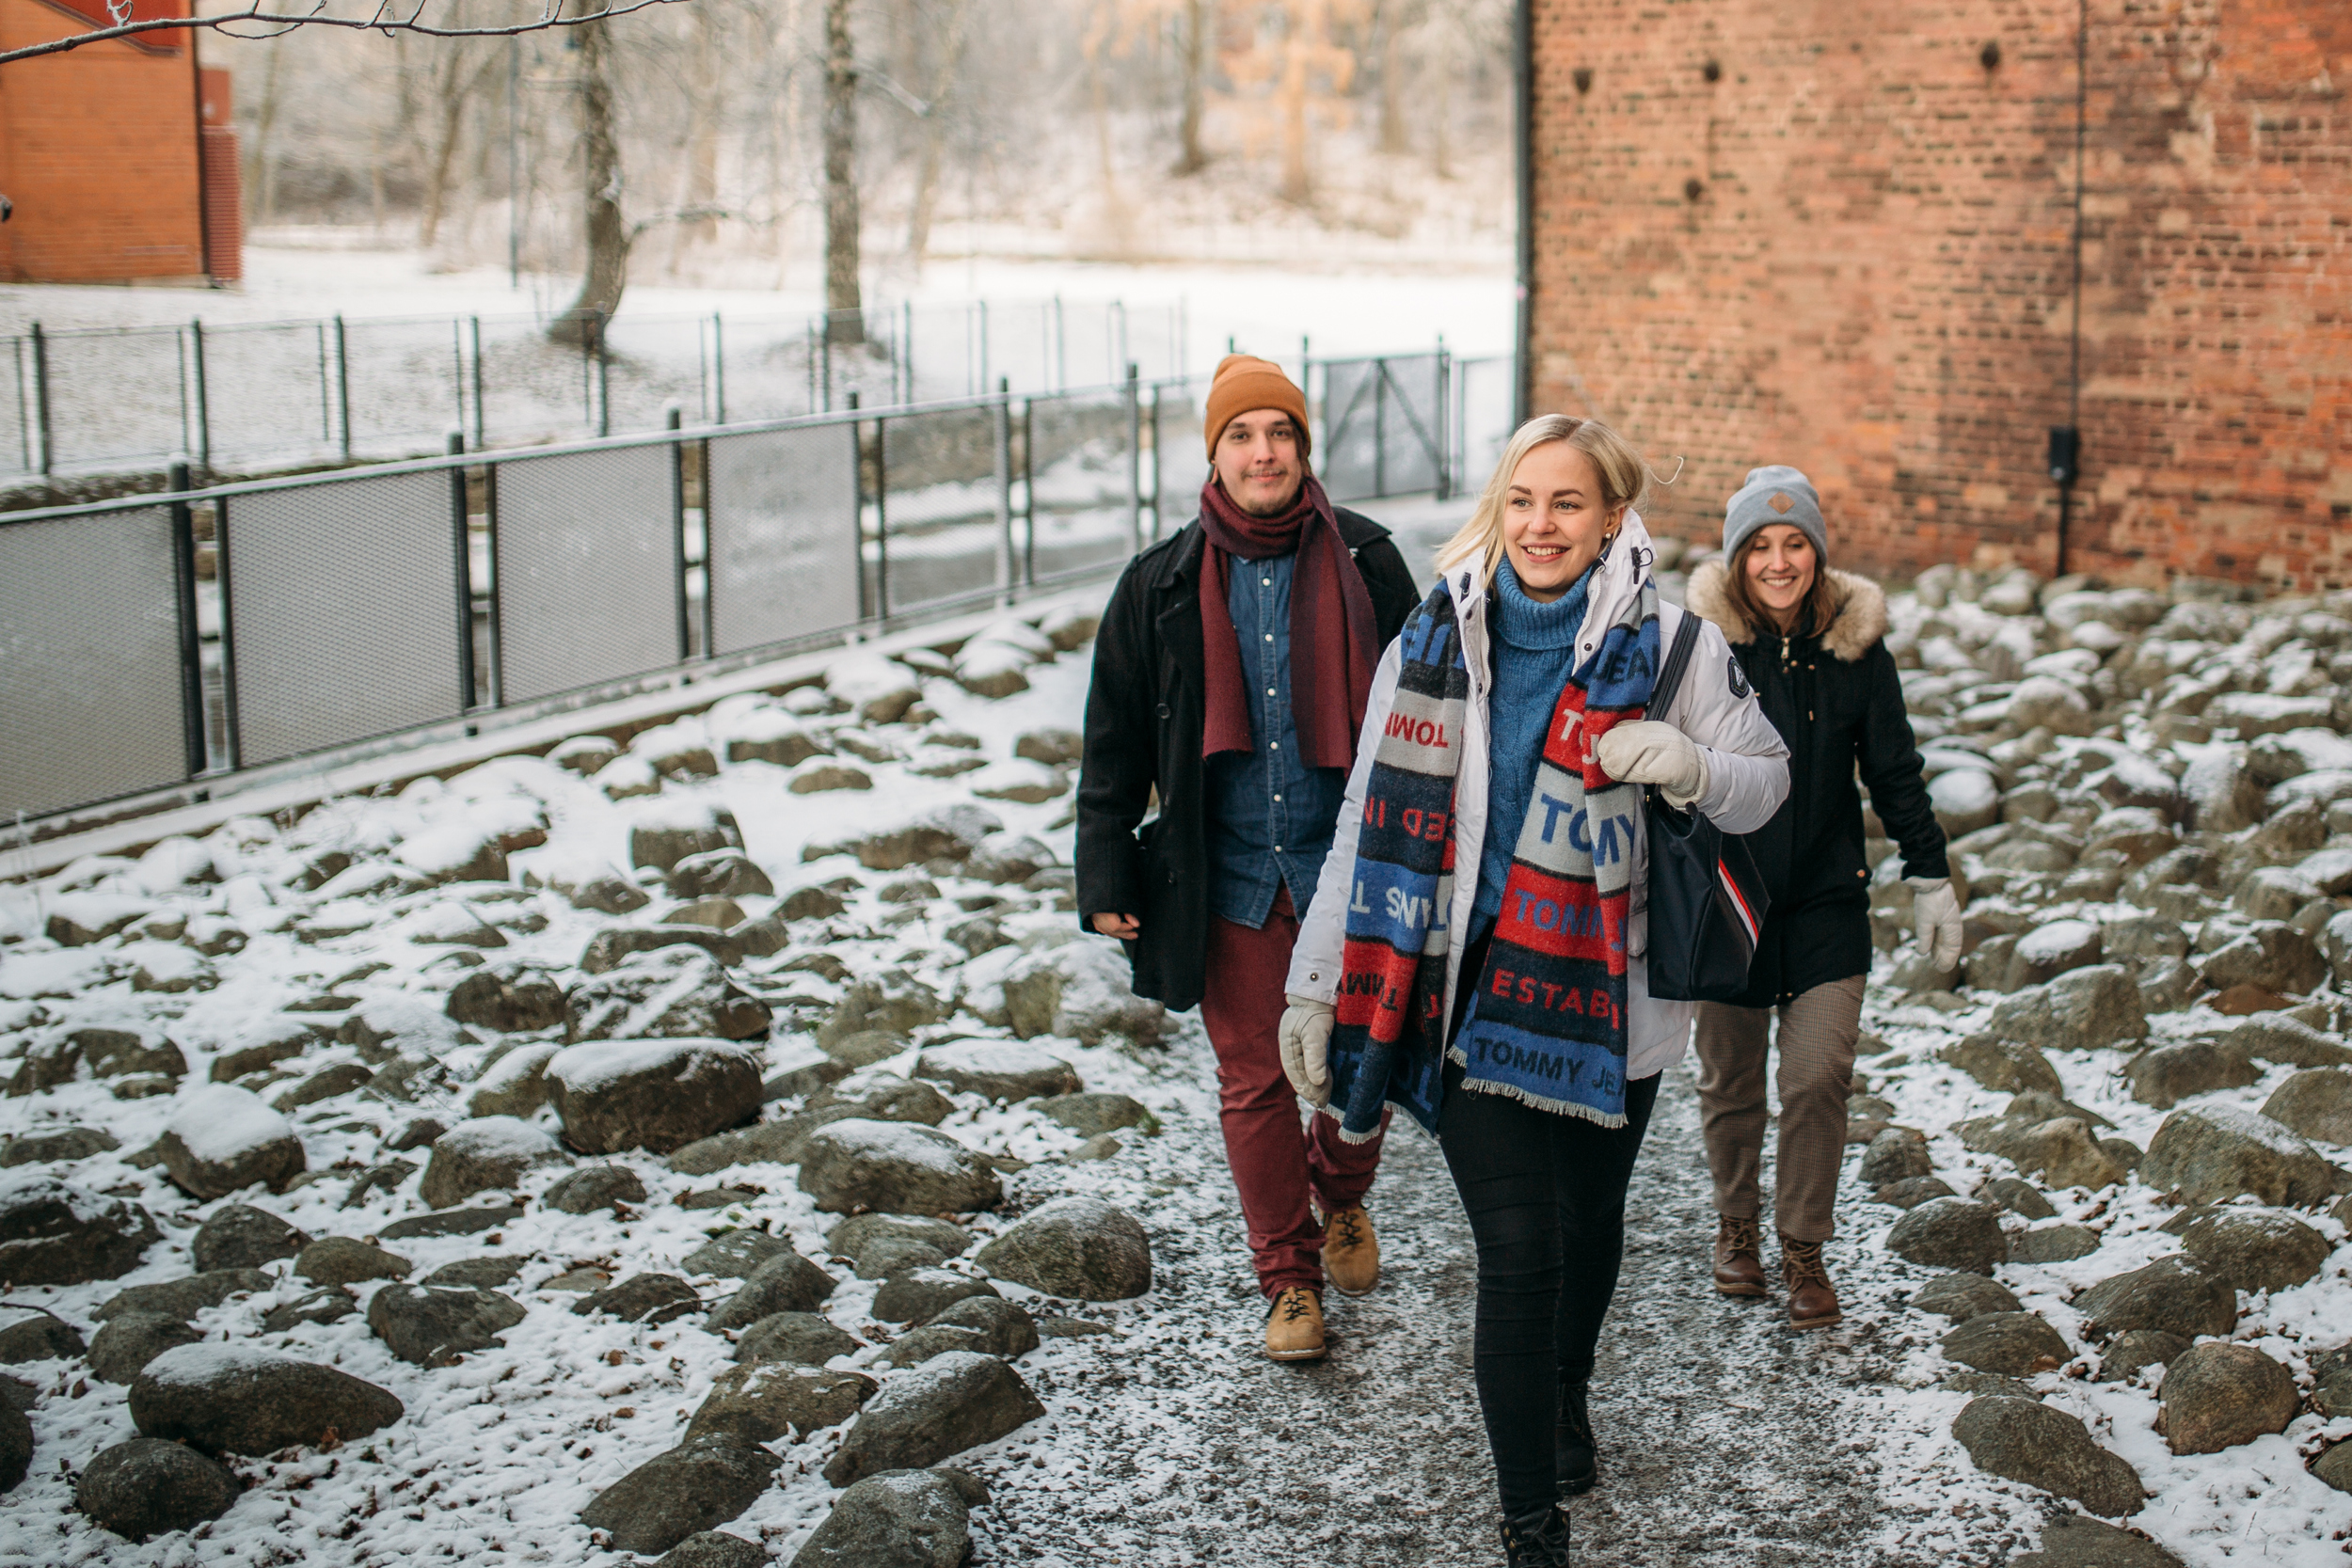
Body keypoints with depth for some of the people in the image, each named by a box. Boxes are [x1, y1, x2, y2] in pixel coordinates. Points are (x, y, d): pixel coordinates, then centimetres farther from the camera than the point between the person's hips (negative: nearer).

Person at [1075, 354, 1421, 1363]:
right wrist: (1106, 879, 1)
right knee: (1253, 1081, 6)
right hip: (1228, 878, 0)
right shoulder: (1161, 587, 2)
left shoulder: (1364, 563, 0)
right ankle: (1288, 1276, 22)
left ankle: (1343, 1196, 40)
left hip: (1350, 867, 0)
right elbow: (1115, 743, 6)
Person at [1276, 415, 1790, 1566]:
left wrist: (1689, 765, -22)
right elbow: (1375, 821, 3)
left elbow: (1764, 785, 1)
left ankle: (1567, 1399, 48)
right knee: (1518, 1248, -6)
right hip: (1471, 990, -1)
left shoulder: (1668, 644, -4)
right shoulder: (1434, 641, 0)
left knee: (1590, 1220, 18)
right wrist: (1317, 983, 3)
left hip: (1605, 994, 1)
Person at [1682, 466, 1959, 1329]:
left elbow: (1894, 771, 7)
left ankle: (1804, 1246, 12)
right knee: (1730, 1080, 10)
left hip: (1827, 901, 1)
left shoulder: (1855, 647, -1)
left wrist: (1930, 878, 8)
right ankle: (1735, 1224, 32)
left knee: (1820, 1077, -4)